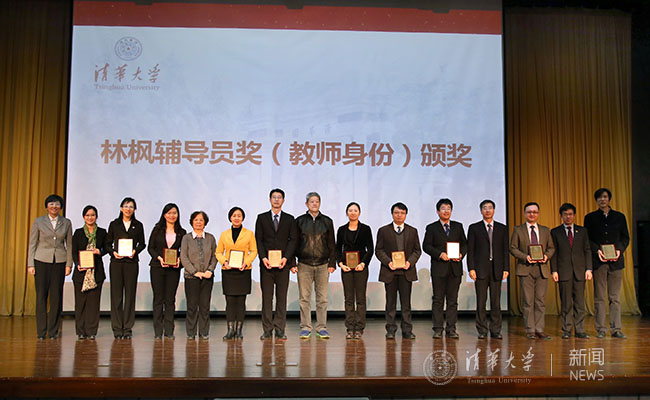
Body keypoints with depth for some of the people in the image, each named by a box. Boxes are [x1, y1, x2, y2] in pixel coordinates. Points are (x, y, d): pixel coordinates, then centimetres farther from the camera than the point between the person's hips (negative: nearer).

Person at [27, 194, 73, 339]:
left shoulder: (66, 223, 8)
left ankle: (53, 330, 10)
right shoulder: (38, 222, 4)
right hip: (41, 261, -1)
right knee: (41, 296, -1)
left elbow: (69, 245, 9)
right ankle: (41, 331, 8)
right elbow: (32, 244, 4)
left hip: (59, 262, 1)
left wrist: (69, 264, 3)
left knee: (56, 296, 1)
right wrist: (30, 264, -2)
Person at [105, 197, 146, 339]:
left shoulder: (138, 225, 10)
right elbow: (108, 243, 9)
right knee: (116, 294, -1)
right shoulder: (114, 224, 8)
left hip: (131, 262, 0)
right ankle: (117, 328, 5)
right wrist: (113, 252, -9)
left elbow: (142, 244, 11)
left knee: (130, 294, 1)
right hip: (116, 262, 0)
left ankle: (128, 328, 7)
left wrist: (135, 251, -8)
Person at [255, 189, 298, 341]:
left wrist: (286, 258, -10)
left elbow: (293, 240, 3)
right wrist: (263, 257, -9)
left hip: (283, 263, 0)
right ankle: (267, 330, 6)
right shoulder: (262, 218, 9)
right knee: (266, 297, 1)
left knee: (282, 297, 1)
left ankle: (279, 329, 6)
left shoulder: (290, 219, 9)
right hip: (266, 263, 0)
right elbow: (258, 240, 4)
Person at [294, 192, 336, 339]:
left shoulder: (327, 221, 8)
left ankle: (322, 327, 12)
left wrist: (332, 263, 2)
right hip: (304, 264, -1)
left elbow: (331, 244, 9)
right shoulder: (299, 221, 5)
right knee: (304, 298, 2)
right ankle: (305, 328, 10)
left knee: (322, 298, 3)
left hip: (322, 265, 1)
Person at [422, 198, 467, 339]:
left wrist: (461, 254, -6)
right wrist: (440, 254, -14)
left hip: (455, 267, 2)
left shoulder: (458, 226, 13)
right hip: (439, 268, -2)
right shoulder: (431, 228, 4)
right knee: (438, 299, 1)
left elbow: (464, 243, 13)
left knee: (452, 300, 5)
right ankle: (438, 329, 6)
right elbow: (426, 246, -1)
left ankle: (451, 329, 10)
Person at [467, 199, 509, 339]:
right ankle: (482, 330, 8)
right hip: (481, 269, -1)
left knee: (496, 301, 3)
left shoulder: (502, 228, 11)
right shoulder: (474, 228, 6)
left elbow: (506, 250, 9)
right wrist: (471, 268, -7)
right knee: (481, 301, 1)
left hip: (497, 270, 1)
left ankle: (495, 330, 10)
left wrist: (506, 268, 0)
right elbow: (470, 250, 2)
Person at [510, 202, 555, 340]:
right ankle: (530, 330, 4)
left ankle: (539, 330, 8)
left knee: (541, 301, 2)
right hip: (525, 269, -2)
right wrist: (525, 256, -12)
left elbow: (551, 247, 16)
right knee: (528, 301, -2)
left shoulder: (545, 230, 15)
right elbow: (513, 248, 3)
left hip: (542, 268, 3)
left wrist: (547, 255, -6)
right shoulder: (518, 230, 7)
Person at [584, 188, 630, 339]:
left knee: (615, 297, 2)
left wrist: (619, 250, -6)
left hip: (616, 261, 1)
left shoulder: (619, 217, 11)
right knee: (599, 297, 1)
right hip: (598, 261, -1)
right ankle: (601, 329, 6)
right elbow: (587, 239, 5)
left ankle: (616, 329, 6)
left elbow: (625, 237, 11)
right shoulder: (590, 217, 8)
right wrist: (597, 250, -10)